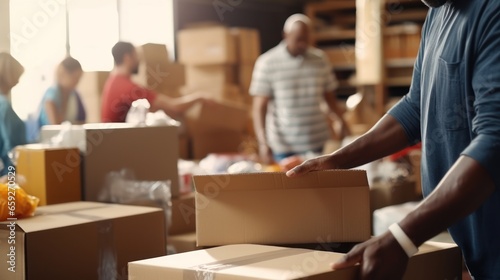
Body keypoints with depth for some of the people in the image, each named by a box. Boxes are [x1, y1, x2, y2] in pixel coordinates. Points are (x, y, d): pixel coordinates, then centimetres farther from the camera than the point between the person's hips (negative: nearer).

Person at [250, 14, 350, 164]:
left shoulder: (320, 59, 5)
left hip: (316, 143, 3)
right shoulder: (267, 63, -5)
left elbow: (329, 94, 15)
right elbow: (259, 107, -7)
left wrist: (341, 120, -1)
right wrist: (263, 142, -19)